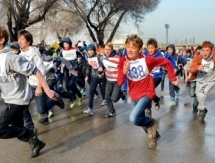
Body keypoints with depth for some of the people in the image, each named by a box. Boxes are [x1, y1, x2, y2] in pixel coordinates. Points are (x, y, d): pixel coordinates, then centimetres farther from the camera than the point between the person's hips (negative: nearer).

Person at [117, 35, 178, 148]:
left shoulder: (147, 60, -19)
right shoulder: (123, 61, -11)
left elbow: (166, 62, -6)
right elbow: (119, 83, -14)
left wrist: (173, 78, -1)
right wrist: (124, 72, -33)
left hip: (146, 93, -5)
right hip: (134, 96, 5)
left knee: (133, 118, -27)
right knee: (140, 120, 21)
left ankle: (150, 122, 6)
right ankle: (154, 135, 51)